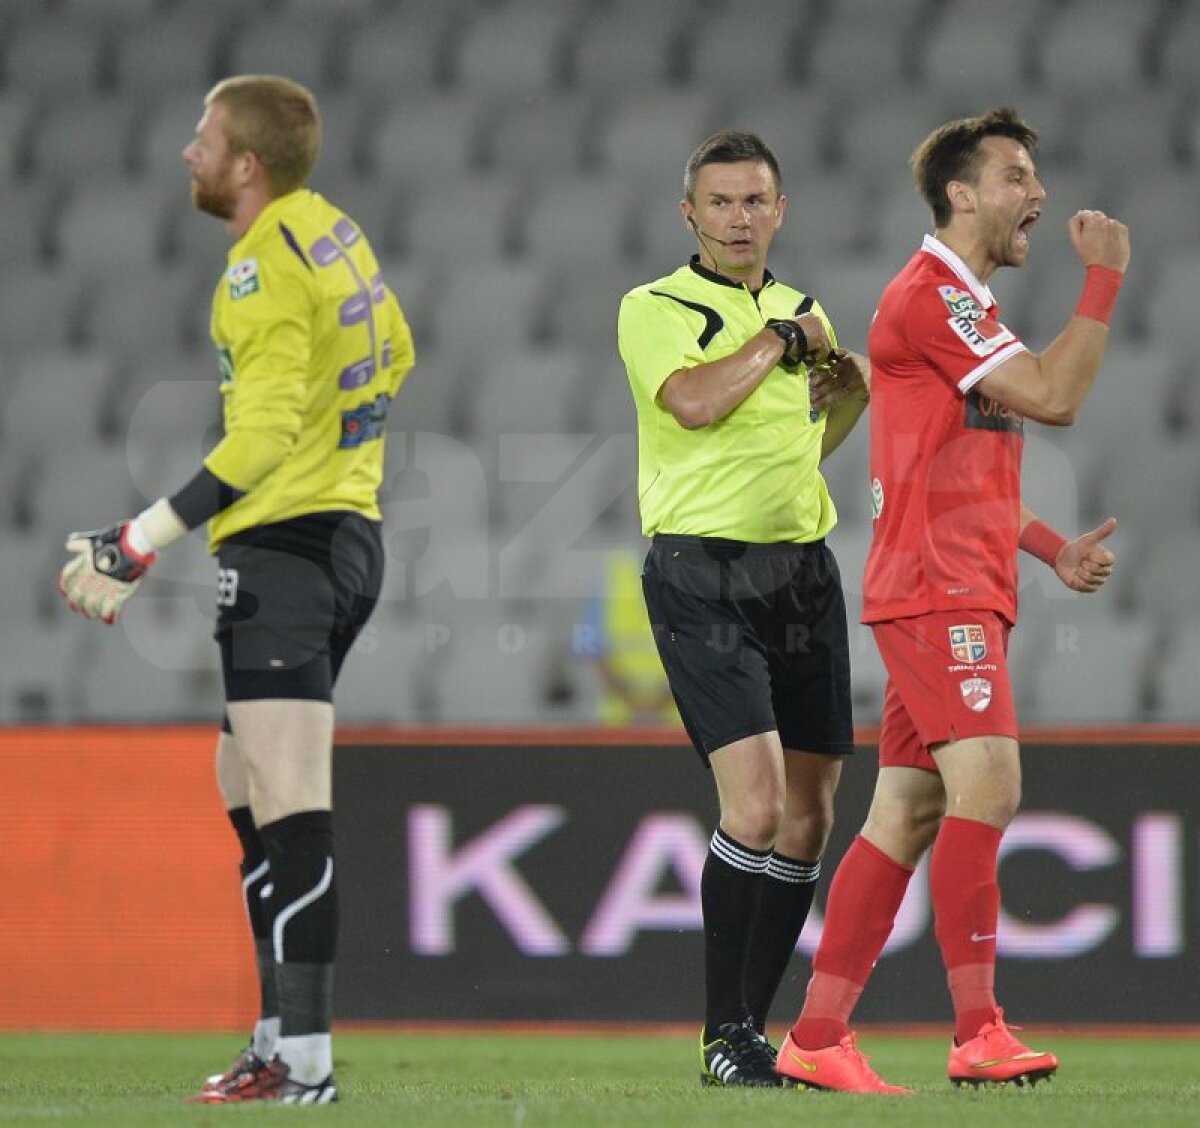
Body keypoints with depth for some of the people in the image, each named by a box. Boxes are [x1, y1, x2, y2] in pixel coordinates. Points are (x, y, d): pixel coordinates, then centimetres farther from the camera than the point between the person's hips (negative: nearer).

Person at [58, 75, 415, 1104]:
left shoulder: (266, 269, -16)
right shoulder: (335, 230, 12)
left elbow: (265, 433, -24)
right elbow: (394, 355, 26)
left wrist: (143, 542, -26)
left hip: (285, 544, -10)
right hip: (346, 529, 10)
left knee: (289, 803, -14)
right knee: (249, 796, 16)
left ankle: (304, 1059, -19)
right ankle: (281, 1039, 17)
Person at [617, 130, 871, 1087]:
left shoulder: (801, 310, 17)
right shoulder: (656, 309, -2)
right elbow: (695, 401, -22)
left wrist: (854, 394, 9)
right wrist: (782, 338, -9)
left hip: (804, 575, 6)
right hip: (703, 574, -6)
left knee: (806, 825, 3)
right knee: (756, 807, -17)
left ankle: (754, 1026, 13)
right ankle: (723, 1033, -8)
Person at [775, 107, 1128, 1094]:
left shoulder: (963, 304, 24)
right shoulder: (931, 296, -10)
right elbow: (1054, 396, -17)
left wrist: (1054, 549, 16)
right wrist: (1105, 278, -10)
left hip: (963, 595, 10)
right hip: (936, 593, -10)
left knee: (907, 814, 6)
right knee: (987, 785, -19)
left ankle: (817, 1039, 7)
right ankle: (979, 1032, -22)